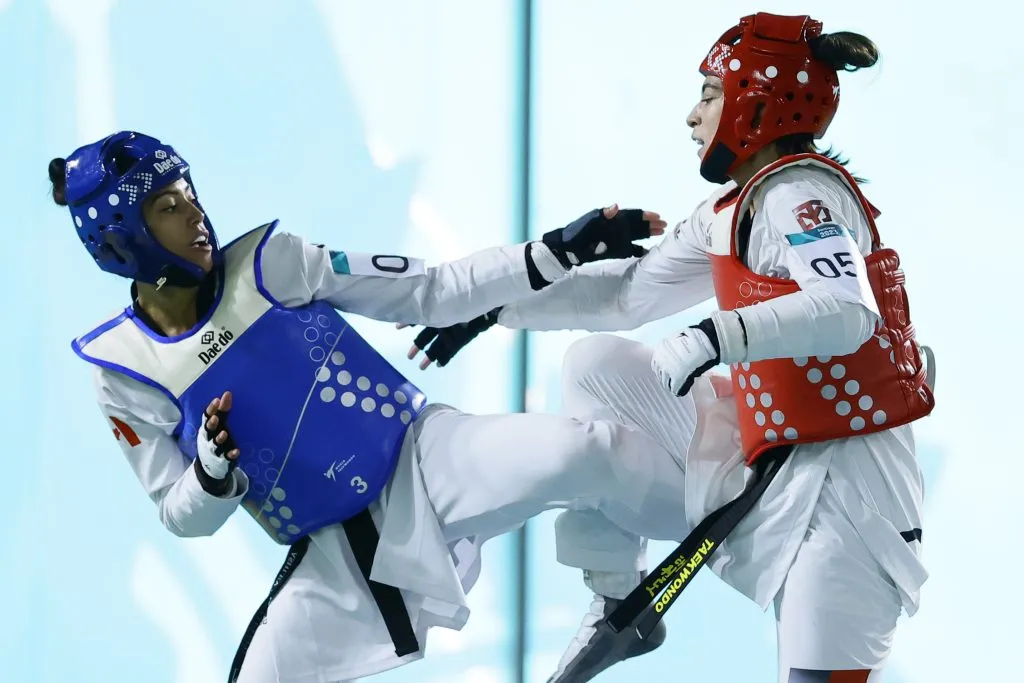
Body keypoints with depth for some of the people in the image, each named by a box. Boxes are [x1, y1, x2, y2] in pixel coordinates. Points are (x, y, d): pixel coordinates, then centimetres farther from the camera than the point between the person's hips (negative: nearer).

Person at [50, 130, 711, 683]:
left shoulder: (269, 262, -3)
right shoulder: (124, 373, -3)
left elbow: (432, 294, -1)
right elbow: (184, 517, 2)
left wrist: (558, 252, -10)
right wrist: (214, 471, -21)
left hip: (427, 462, -1)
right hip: (333, 556, 1)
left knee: (591, 452, -25)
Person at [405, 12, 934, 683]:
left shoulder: (800, 193, -17)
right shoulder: (730, 211, 9)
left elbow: (849, 312, -34)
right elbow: (630, 292, 17)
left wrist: (718, 338, -43)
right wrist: (492, 306, 14)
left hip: (844, 473, -9)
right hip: (764, 451, 9)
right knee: (598, 367, 10)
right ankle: (619, 605, 14)